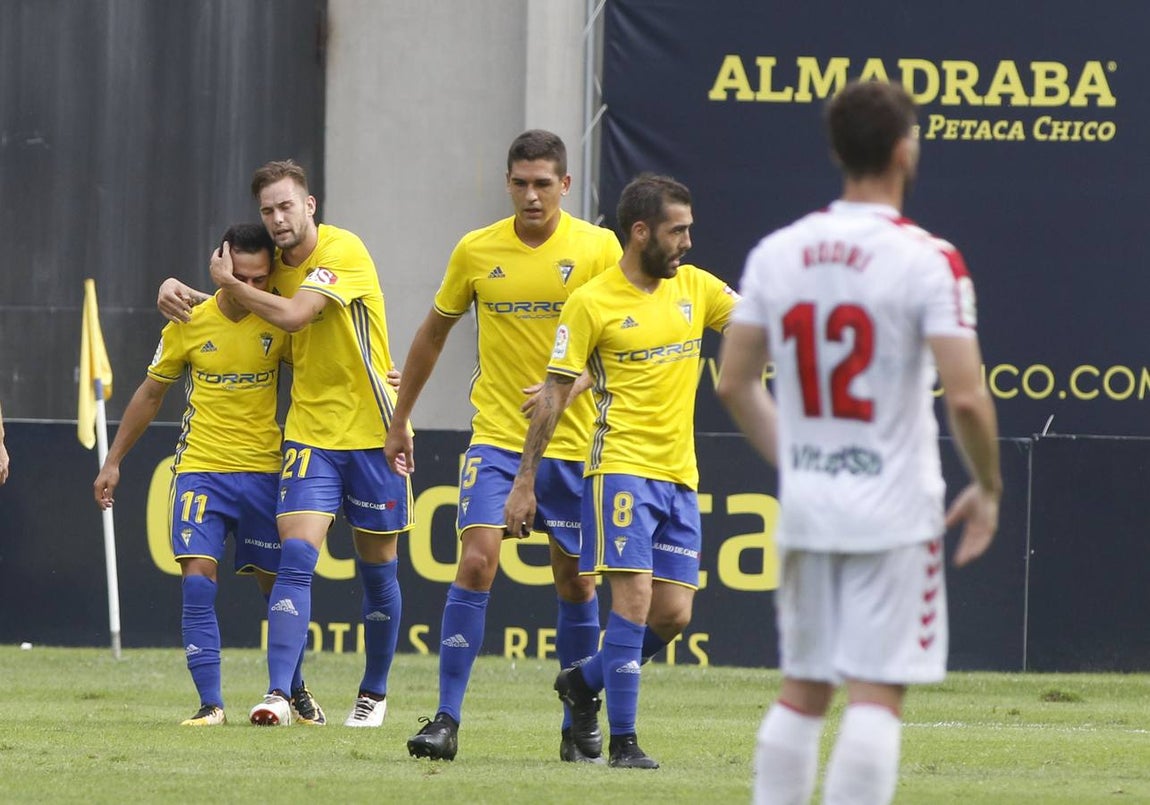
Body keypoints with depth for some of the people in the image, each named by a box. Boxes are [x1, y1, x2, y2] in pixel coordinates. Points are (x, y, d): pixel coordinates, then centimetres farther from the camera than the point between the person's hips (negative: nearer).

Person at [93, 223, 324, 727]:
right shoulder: (189, 325, -3)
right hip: (200, 468, -1)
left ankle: (295, 691, 28)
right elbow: (150, 394, 9)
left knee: (276, 585, 8)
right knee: (198, 581, -14)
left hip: (264, 472, 1)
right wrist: (113, 461, 12)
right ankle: (211, 703, -12)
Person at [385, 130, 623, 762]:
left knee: (575, 579, 7)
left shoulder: (597, 248, -4)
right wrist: (399, 422, 17)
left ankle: (579, 728, 19)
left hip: (572, 442, 0)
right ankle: (446, 720, -13)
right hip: (495, 434, 0)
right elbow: (434, 333, 14)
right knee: (476, 561, -14)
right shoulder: (476, 251, 1)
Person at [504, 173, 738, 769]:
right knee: (635, 596, -14)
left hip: (679, 475, 6)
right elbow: (553, 394, -4)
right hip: (622, 467, -6)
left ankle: (583, 682, 28)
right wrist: (524, 481, -6)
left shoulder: (695, 286, 9)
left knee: (673, 614, 3)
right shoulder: (592, 303, -6)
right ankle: (622, 742, -9)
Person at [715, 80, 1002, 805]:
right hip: (894, 512, -5)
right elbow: (965, 395, -17)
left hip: (805, 502, 5)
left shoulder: (778, 252, 5)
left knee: (802, 690, 13)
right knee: (877, 693, -4)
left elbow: (734, 383, 9)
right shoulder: (927, 260, -12)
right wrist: (988, 487, -2)